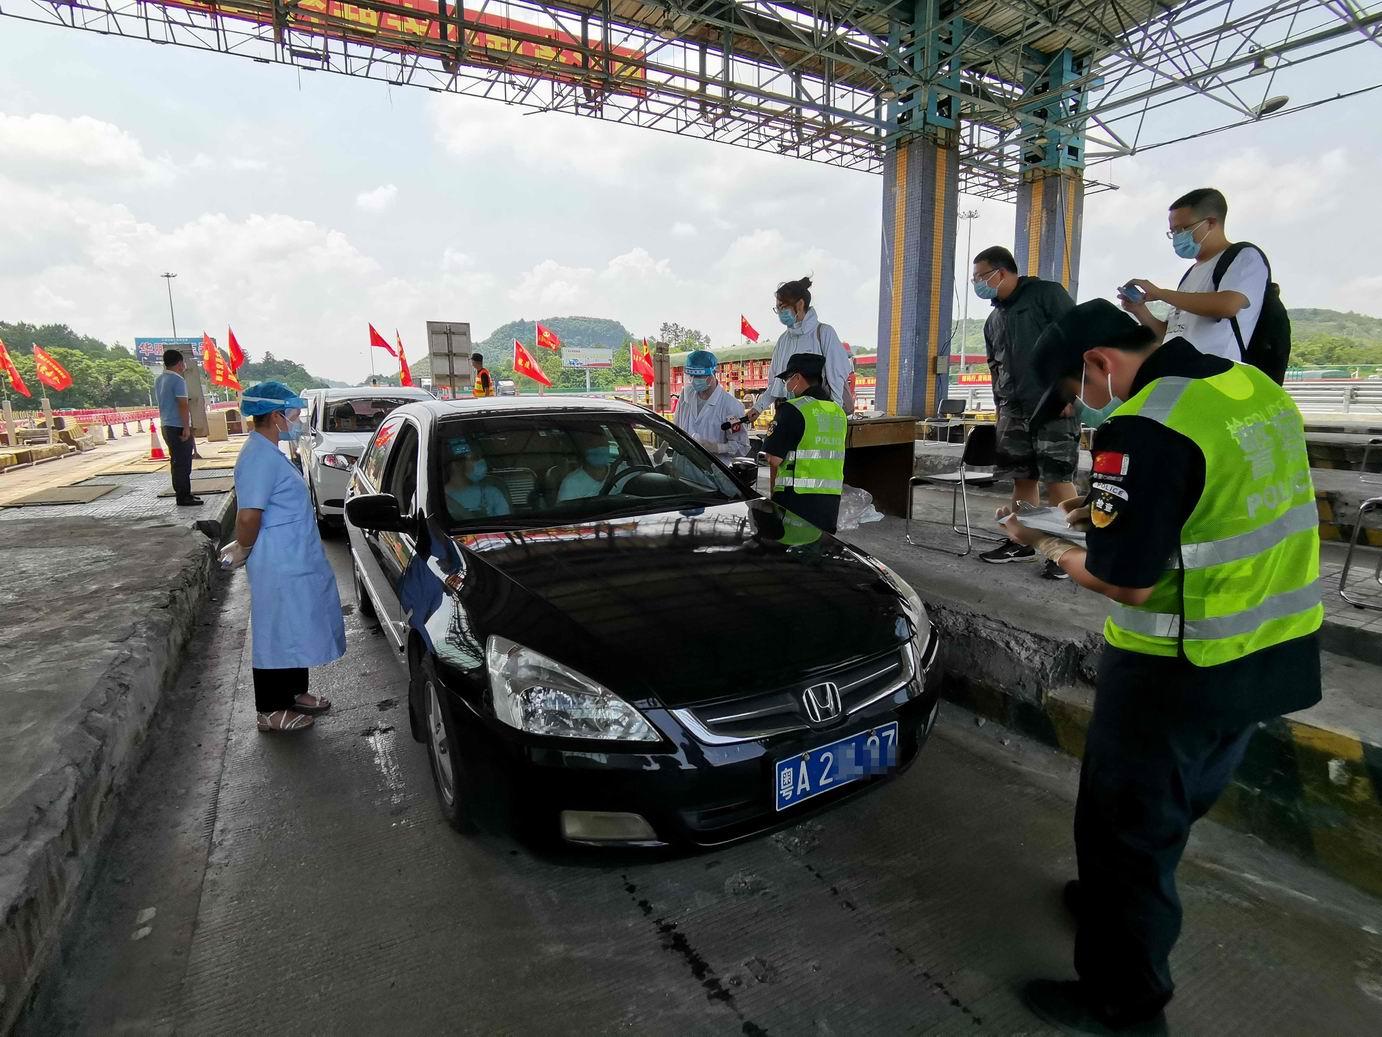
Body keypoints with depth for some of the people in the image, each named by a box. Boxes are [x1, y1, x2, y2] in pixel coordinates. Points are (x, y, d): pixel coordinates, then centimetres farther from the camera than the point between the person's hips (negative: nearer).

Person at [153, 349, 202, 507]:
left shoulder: (159, 380, 14)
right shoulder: (178, 380, -14)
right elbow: (183, 405, -19)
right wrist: (186, 428, -19)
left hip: (166, 426, 9)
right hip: (178, 427, -9)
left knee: (176, 461, 15)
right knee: (183, 463, -5)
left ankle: (182, 493, 22)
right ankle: (184, 498, -3)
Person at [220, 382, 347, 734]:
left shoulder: (270, 452, 11)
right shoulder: (260, 457, -21)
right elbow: (248, 516, -26)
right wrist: (243, 553, -11)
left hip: (296, 563, 10)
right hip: (279, 570, -10)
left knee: (295, 633, 20)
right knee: (277, 637, 3)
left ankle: (295, 693, 34)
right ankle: (271, 711, 16)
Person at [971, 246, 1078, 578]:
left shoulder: (1046, 294, -1)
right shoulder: (994, 320, 21)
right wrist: (1001, 406, 20)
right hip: (1014, 409, 7)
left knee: (1058, 477, -7)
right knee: (1022, 477, 9)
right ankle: (1020, 543, 19)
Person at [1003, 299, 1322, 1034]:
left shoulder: (1143, 427, -23)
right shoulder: (1253, 386, 6)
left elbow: (1127, 584, -22)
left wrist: (1044, 545, -6)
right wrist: (1111, 509, 10)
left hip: (1182, 670, -9)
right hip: (1279, 653, 9)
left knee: (1125, 823, 9)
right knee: (1174, 804, 27)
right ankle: (1125, 898, 50)